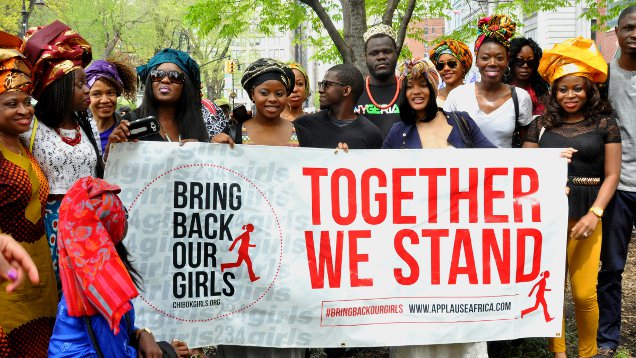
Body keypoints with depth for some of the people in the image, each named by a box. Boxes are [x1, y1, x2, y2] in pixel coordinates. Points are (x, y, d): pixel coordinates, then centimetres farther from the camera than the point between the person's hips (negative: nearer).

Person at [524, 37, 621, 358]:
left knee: (584, 293, -3)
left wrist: (594, 213, -11)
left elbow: (611, 175, 2)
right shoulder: (541, 124, 9)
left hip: (585, 214, -1)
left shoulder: (605, 123, 5)